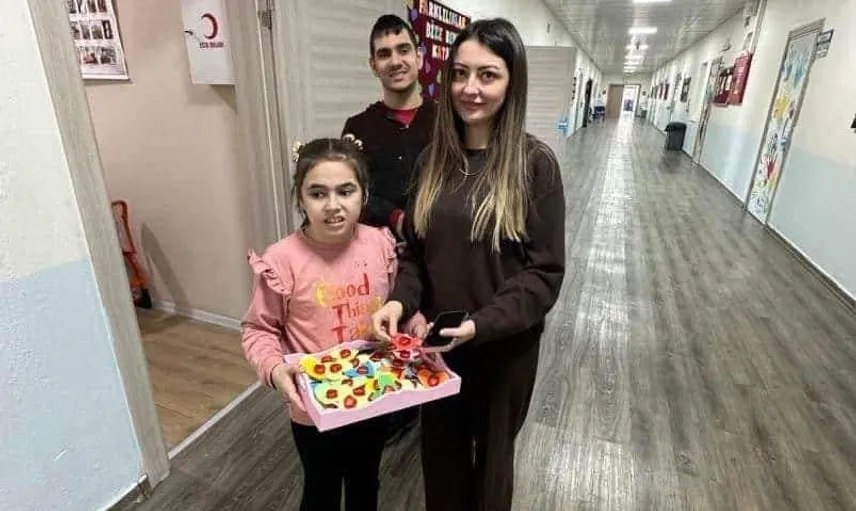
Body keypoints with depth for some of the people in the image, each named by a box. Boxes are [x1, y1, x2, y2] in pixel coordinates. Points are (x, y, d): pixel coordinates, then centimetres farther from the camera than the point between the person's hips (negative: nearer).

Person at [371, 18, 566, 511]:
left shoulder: (535, 162, -14)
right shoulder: (435, 157, -1)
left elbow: (544, 273, -14)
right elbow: (415, 249, 3)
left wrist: (479, 325, -26)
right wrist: (400, 301, -15)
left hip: (504, 346, -3)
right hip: (435, 341, 4)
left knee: (491, 452, 22)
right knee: (440, 449, 24)